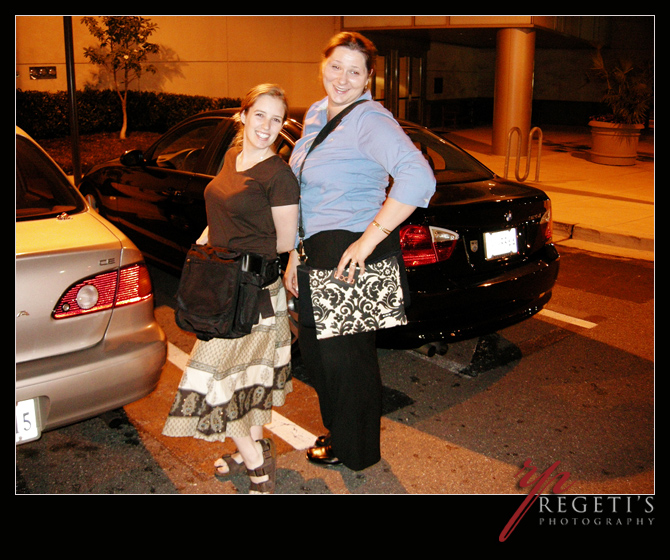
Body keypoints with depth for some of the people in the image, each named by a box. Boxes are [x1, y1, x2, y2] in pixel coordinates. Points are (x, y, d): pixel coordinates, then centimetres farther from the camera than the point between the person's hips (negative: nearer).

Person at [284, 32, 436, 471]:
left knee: (345, 351, 5)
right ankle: (339, 431, 41)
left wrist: (368, 239, -31)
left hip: (353, 253, -9)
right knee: (314, 343, 19)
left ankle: (354, 450, 29)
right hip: (320, 250, 9)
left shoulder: (369, 120, -16)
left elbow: (419, 179, -32)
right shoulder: (316, 114, 12)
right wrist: (296, 254, 14)